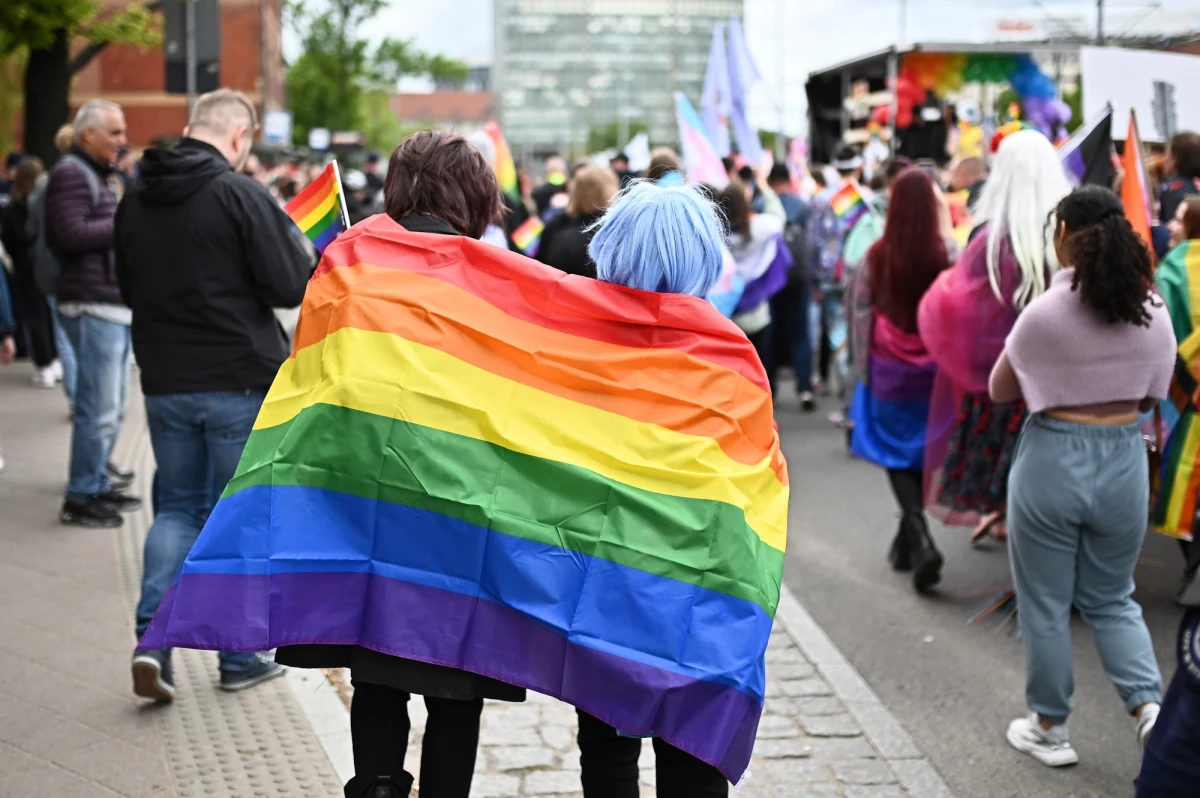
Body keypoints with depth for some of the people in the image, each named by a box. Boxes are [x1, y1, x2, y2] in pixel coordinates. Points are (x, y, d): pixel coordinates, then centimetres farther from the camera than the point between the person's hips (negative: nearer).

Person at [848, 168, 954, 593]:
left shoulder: (878, 256, -9)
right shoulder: (946, 253, -12)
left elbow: (862, 313, -1)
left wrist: (863, 366, 7)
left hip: (889, 368, 0)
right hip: (936, 367, 1)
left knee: (897, 454, 8)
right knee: (925, 452, 14)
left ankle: (920, 538, -12)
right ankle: (907, 541, 23)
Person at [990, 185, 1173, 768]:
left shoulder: (1045, 313, -15)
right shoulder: (1154, 314, -3)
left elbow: (1000, 391, -4)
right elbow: (1151, 396, 9)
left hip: (1052, 459, -4)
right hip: (1125, 461, 4)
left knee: (1045, 604, 12)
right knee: (1111, 600, 20)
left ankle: (1050, 729, 22)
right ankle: (1150, 706, 3)